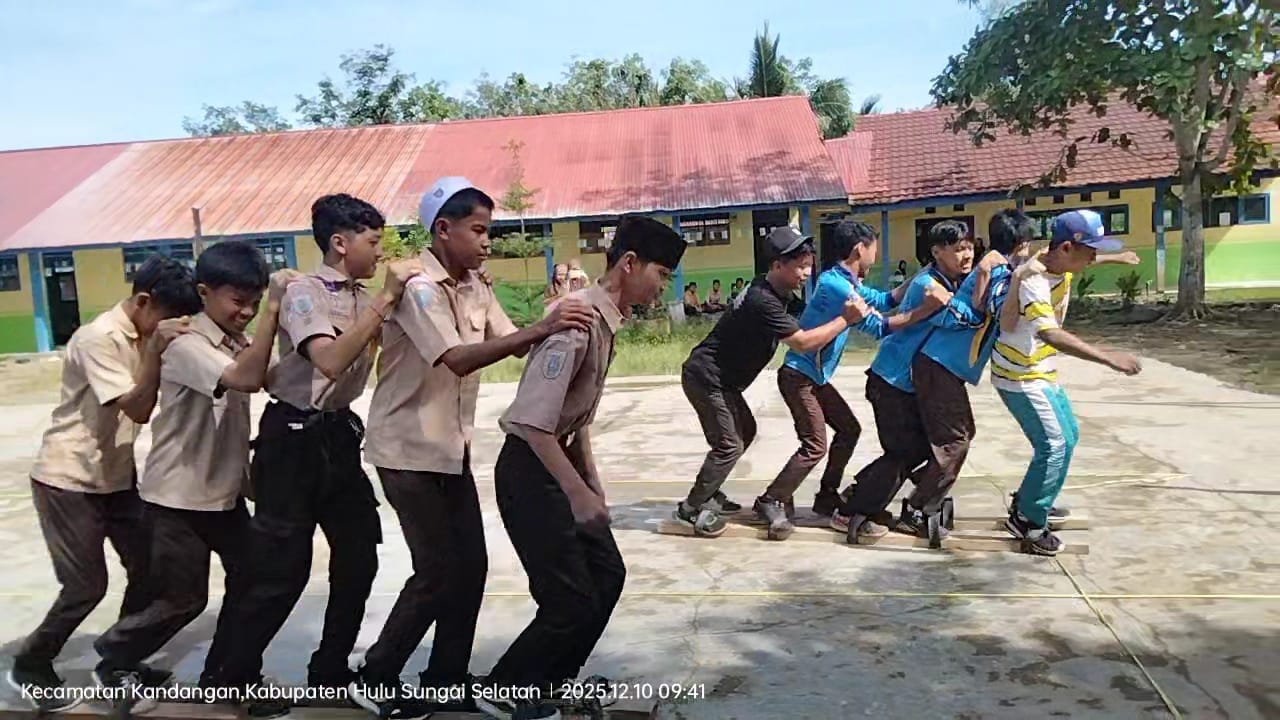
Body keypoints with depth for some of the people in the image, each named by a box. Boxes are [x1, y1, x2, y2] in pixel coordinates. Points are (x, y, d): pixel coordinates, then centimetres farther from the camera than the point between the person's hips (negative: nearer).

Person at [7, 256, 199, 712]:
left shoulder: (143, 336, 3)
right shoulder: (99, 338, -22)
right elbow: (138, 409, -27)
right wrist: (156, 347, -34)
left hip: (116, 474, 8)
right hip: (69, 478, -8)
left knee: (149, 568, 7)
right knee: (87, 585, -2)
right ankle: (31, 666, 21)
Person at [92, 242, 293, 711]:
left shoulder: (237, 345, 8)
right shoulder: (187, 345, -21)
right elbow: (247, 380, -38)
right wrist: (273, 310, -38)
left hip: (225, 490, 8)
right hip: (179, 495, -8)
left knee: (250, 578, 8)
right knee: (182, 598, 3)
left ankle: (224, 673, 24)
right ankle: (113, 662, 30)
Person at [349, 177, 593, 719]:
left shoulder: (475, 287, 6)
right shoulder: (418, 288, -20)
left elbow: (514, 344, 0)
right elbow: (458, 359, -32)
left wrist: (554, 316, -17)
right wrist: (540, 328, -37)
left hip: (452, 447, 8)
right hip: (409, 450, -8)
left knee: (471, 564, 9)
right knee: (438, 571, -3)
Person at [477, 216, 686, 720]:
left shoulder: (605, 320, 5)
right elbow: (534, 422, -29)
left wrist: (591, 477, 17)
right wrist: (579, 494, -25)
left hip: (559, 463, 10)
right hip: (531, 471, -10)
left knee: (606, 575, 16)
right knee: (571, 601, -3)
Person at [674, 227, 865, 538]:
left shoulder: (770, 289, 6)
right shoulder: (763, 301, -27)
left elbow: (794, 331, 22)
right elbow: (803, 343, -28)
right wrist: (845, 319, -22)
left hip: (720, 378, 10)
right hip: (706, 378, -10)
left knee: (745, 431, 18)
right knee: (730, 444, -9)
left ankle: (710, 495, 27)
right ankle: (691, 509, 2)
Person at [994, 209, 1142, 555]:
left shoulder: (1061, 268, 0)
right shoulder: (1033, 280, -29)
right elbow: (1051, 334, -44)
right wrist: (1108, 358, -48)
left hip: (1042, 372, 10)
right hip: (1020, 377, -10)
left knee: (1068, 435, 19)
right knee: (1053, 445, -12)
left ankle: (1031, 500, 32)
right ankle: (1028, 521, 1)